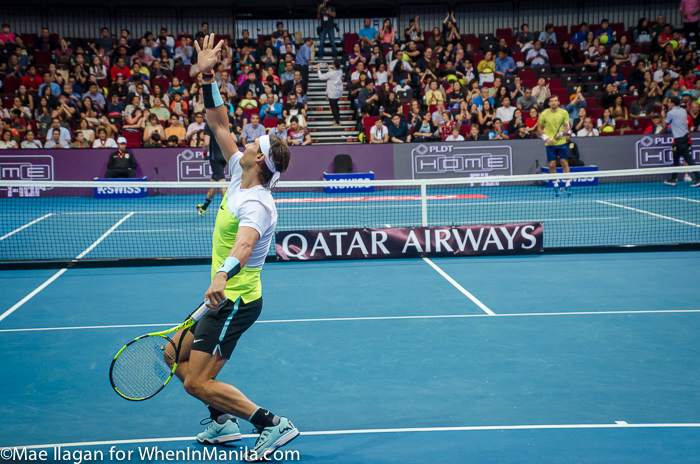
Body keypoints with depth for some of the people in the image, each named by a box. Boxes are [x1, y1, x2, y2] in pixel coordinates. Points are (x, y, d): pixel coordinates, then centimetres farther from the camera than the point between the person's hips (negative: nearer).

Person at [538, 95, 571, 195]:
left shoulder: (564, 113, 1)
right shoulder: (544, 114, 0)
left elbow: (567, 127, 0)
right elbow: (539, 128, 8)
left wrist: (561, 134, -21)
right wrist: (546, 138, -6)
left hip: (561, 142, 0)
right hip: (550, 143, 0)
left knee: (565, 163, -3)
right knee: (552, 165, -1)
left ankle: (568, 185, 4)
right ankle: (556, 185, 12)